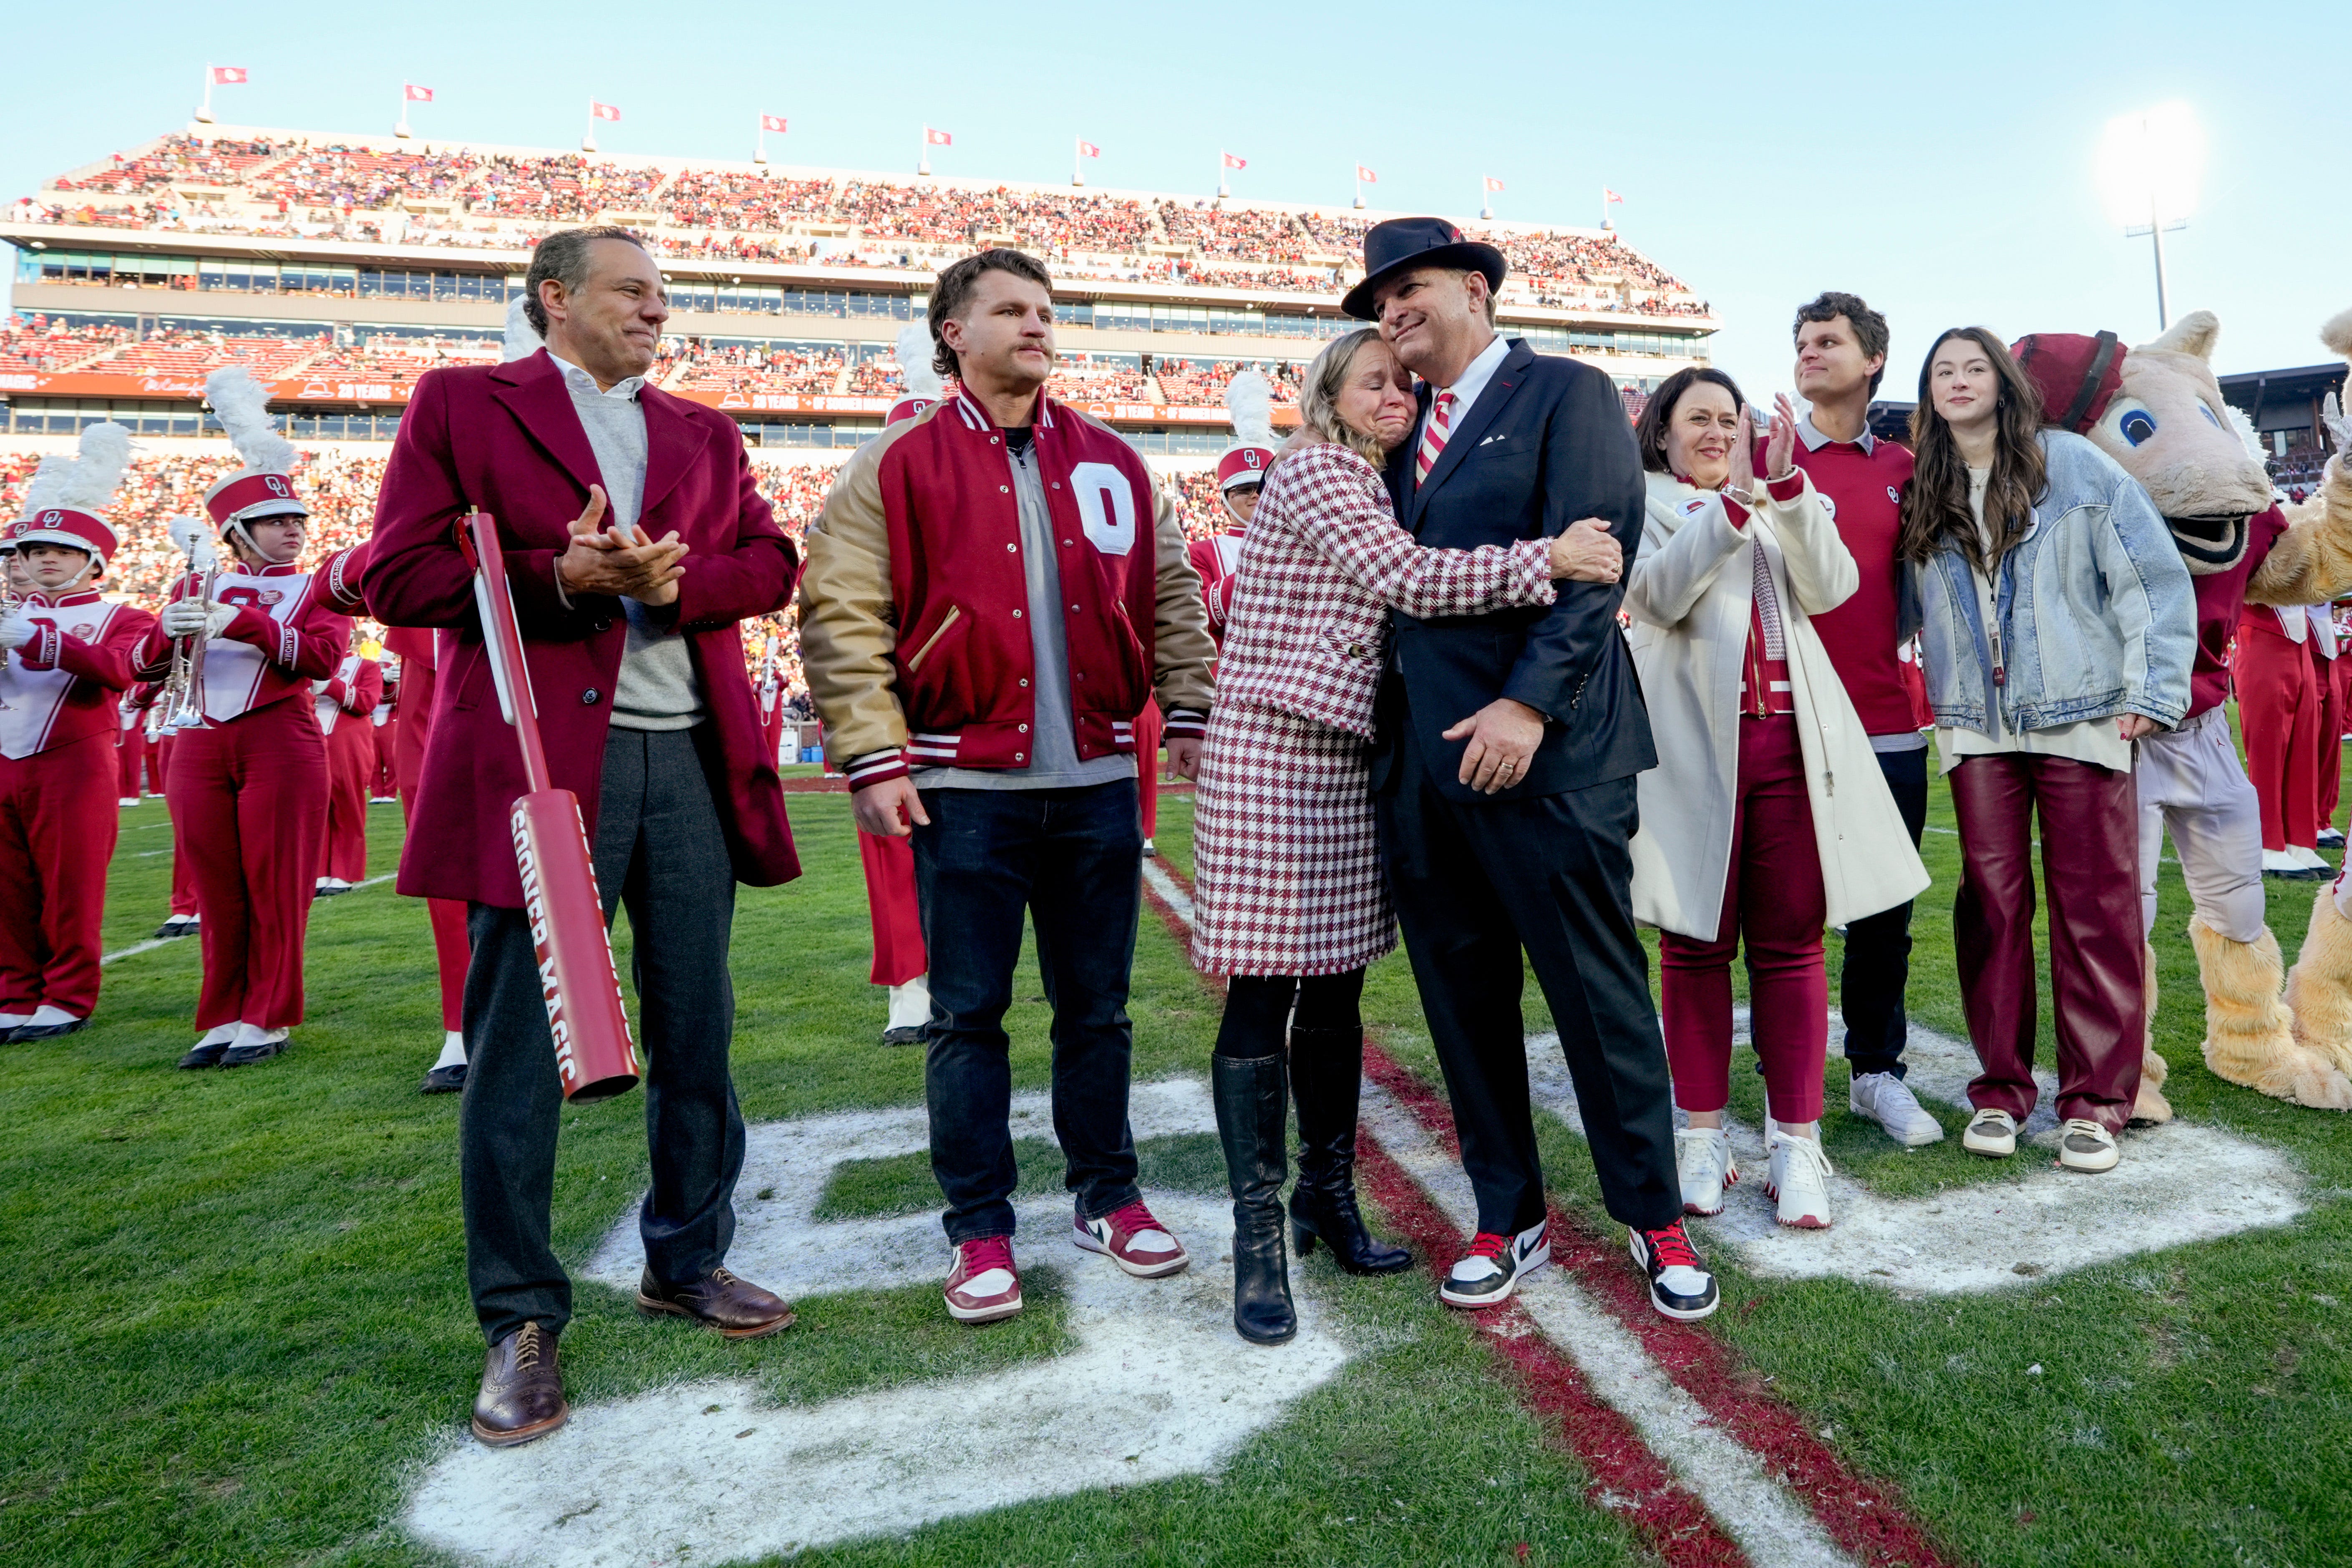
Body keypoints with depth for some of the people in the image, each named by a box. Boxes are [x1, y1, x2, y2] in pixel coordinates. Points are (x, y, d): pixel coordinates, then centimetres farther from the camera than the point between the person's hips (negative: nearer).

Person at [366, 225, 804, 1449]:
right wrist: (557, 576, -13)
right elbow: (396, 574, 0)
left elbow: (771, 560, 10)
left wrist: (677, 578, -9)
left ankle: (686, 1260, 27)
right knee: (519, 1046, -1)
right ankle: (522, 1320, 13)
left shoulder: (703, 431, 20)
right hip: (540, 758, -4)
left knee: (695, 1033, 9)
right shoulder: (459, 404, 8)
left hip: (691, 759, 4)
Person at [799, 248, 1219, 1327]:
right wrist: (873, 757, -10)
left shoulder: (1111, 463, 12)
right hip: (965, 787, -3)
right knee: (967, 1014, 4)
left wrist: (1188, 714, 7)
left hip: (1098, 782, 3)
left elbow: (1172, 598, 15)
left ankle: (1106, 1200, 28)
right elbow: (840, 615, -3)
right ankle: (980, 1232, 18)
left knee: (1096, 1005, 12)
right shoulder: (899, 466, 1)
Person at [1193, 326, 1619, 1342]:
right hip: (1269, 756, -8)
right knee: (1263, 993, -5)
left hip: (1346, 761, 9)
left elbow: (1411, 591, 20)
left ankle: (1327, 1196, 26)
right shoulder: (1312, 473, -7)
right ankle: (1258, 1234, 3)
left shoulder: (1376, 493, 20)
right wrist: (1545, 560, -16)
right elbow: (1408, 580, -16)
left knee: (1336, 985, 12)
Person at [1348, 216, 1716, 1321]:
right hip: (1420, 764, 7)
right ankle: (1508, 1220, 27)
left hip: (1546, 754, -6)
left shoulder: (1566, 394, 1)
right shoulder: (1405, 434, 20)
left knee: (1601, 999, 3)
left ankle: (1653, 1217, 22)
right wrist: (1389, 735, 7)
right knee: (1463, 1004, 11)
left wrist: (1531, 701, -20)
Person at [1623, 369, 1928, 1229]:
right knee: (1697, 945, 4)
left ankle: (1795, 1141, 10)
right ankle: (1704, 1136, 14)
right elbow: (1658, 594, -12)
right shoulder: (1644, 505, 9)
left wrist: (1786, 486, -9)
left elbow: (1832, 586, 1)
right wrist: (1735, 497, -20)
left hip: (1788, 736, 3)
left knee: (1791, 942, 2)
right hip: (1691, 741, -3)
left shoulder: (1786, 505, 20)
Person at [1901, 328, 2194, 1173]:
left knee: (2095, 905, 1)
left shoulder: (2071, 463, 0)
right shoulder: (1922, 495, 10)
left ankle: (2095, 1102, 11)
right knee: (1992, 903, 4)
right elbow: (1909, 607, 13)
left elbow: (2154, 575, -1)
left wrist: (2151, 690, -5)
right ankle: (1999, 1089, 15)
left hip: (2080, 717, -2)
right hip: (1977, 724, 2)